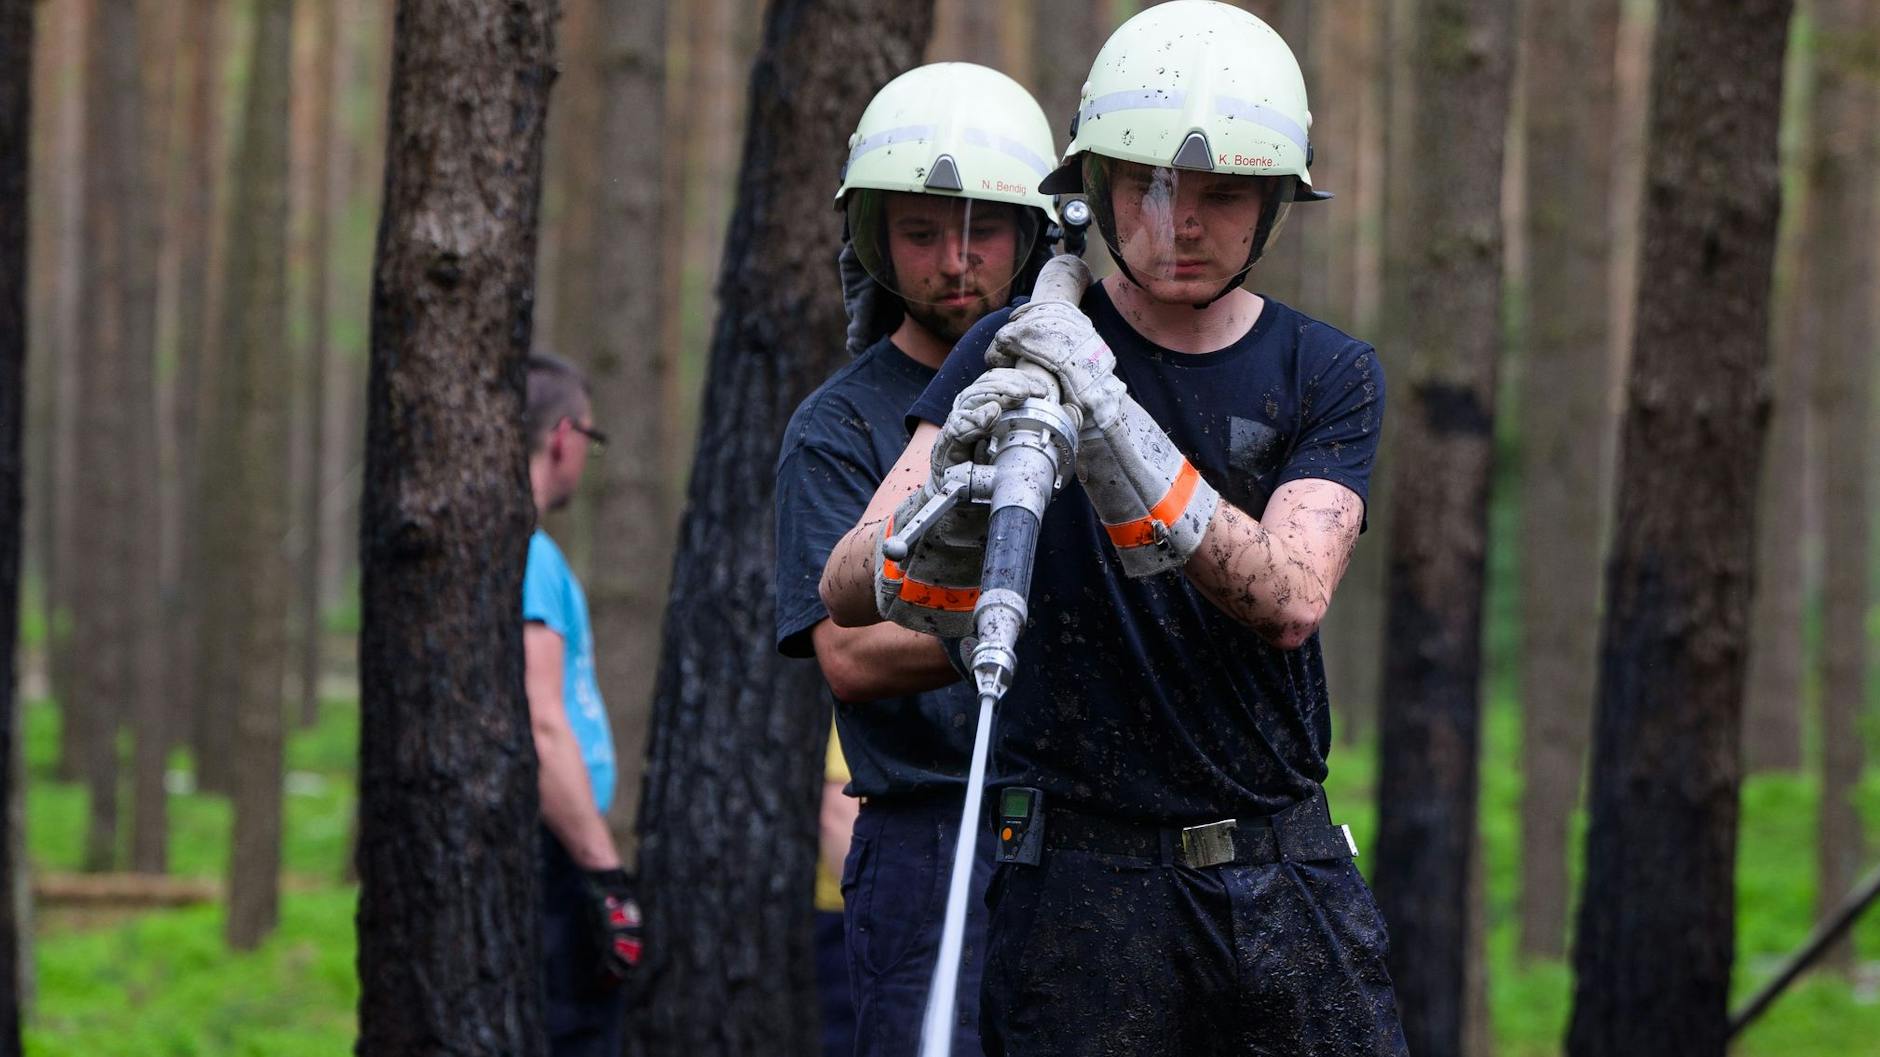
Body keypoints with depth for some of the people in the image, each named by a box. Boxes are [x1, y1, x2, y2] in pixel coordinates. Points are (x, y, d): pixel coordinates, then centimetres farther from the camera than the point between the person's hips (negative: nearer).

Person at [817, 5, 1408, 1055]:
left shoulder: (1328, 376, 4)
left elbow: (1291, 599, -15)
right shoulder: (1018, 358, 0)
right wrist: (947, 524, -35)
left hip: (1287, 885, 2)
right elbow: (847, 591, -11)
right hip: (1084, 885, -2)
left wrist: (1125, 447, -31)